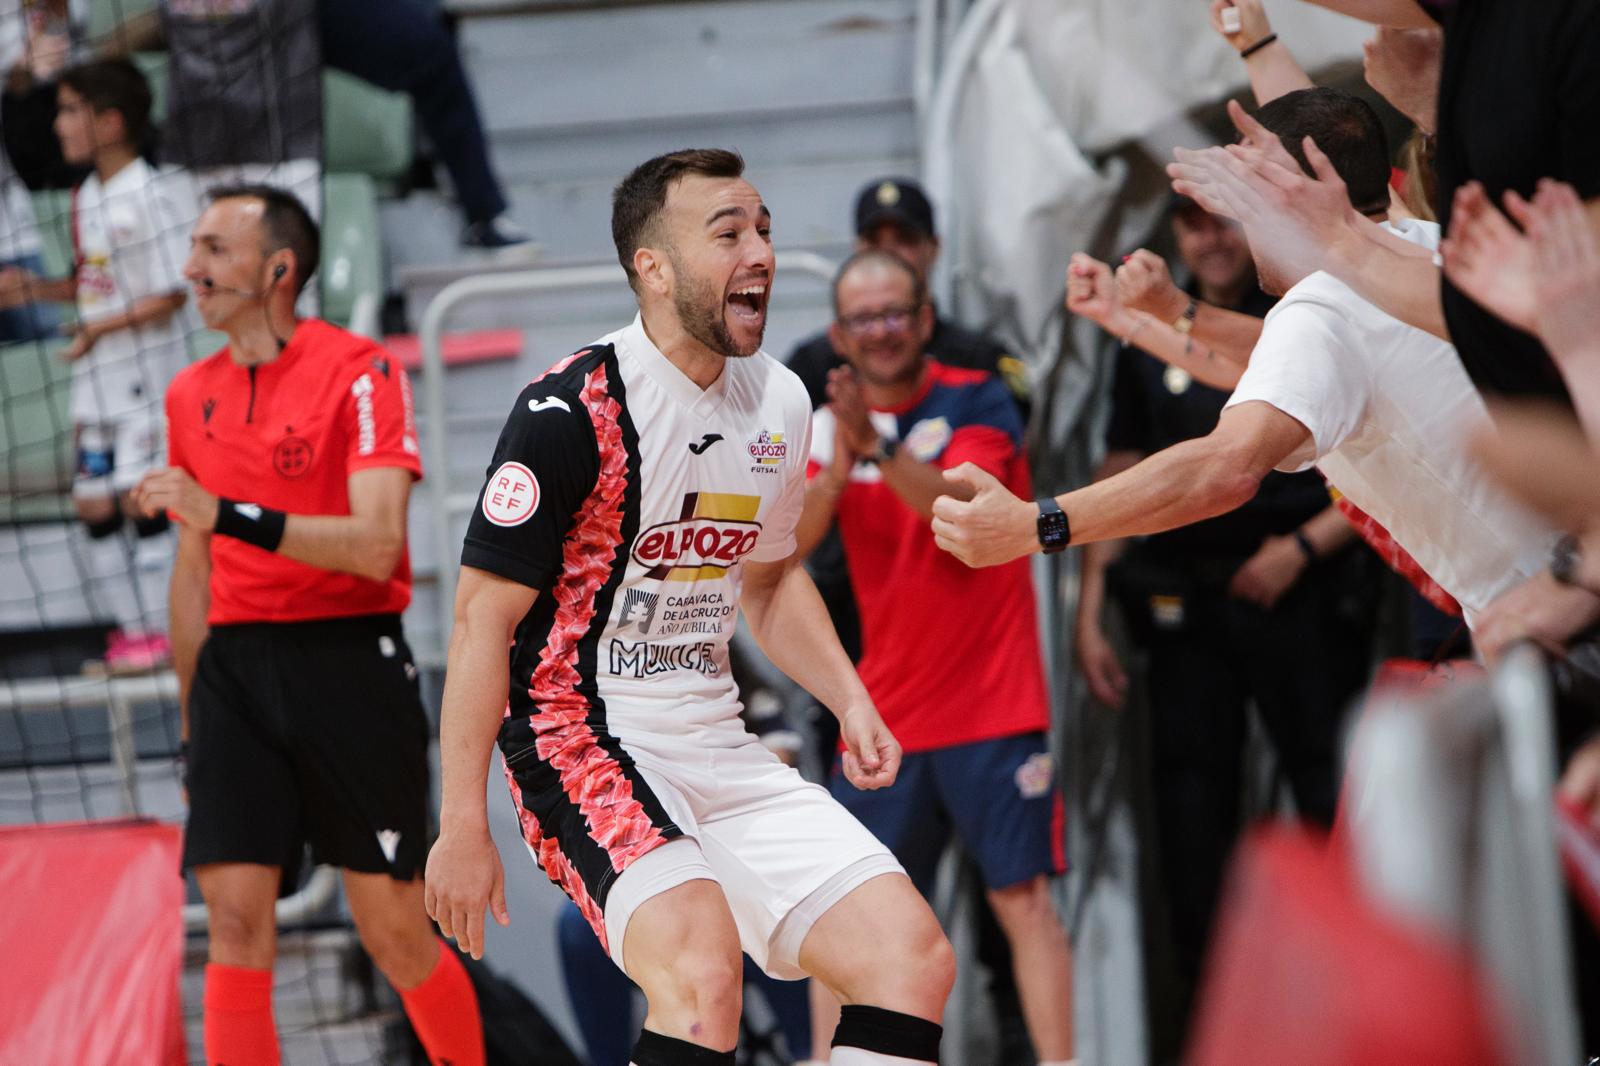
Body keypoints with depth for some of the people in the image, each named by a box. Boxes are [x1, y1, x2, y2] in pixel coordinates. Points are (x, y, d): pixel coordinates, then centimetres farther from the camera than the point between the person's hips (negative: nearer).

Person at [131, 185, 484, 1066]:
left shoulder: (360, 372, -7)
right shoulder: (191, 396, 12)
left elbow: (375, 545, -19)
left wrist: (231, 514, -27)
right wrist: (190, 714, 18)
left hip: (348, 662, -5)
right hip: (236, 669, 5)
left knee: (394, 932, 1)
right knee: (235, 924, -6)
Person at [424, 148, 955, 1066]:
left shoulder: (781, 402, 8)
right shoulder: (573, 410, -15)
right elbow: (484, 617, -13)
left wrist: (850, 700, 8)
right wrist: (463, 827, -16)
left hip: (719, 745, 8)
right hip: (583, 739, -8)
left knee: (916, 960, -4)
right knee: (704, 972, -32)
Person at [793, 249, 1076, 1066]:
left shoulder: (976, 402, -3)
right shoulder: (831, 423, 8)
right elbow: (786, 546, -5)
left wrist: (879, 451, -36)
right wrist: (836, 469, -22)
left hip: (992, 706, -4)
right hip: (885, 718, 4)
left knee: (1022, 899, -9)